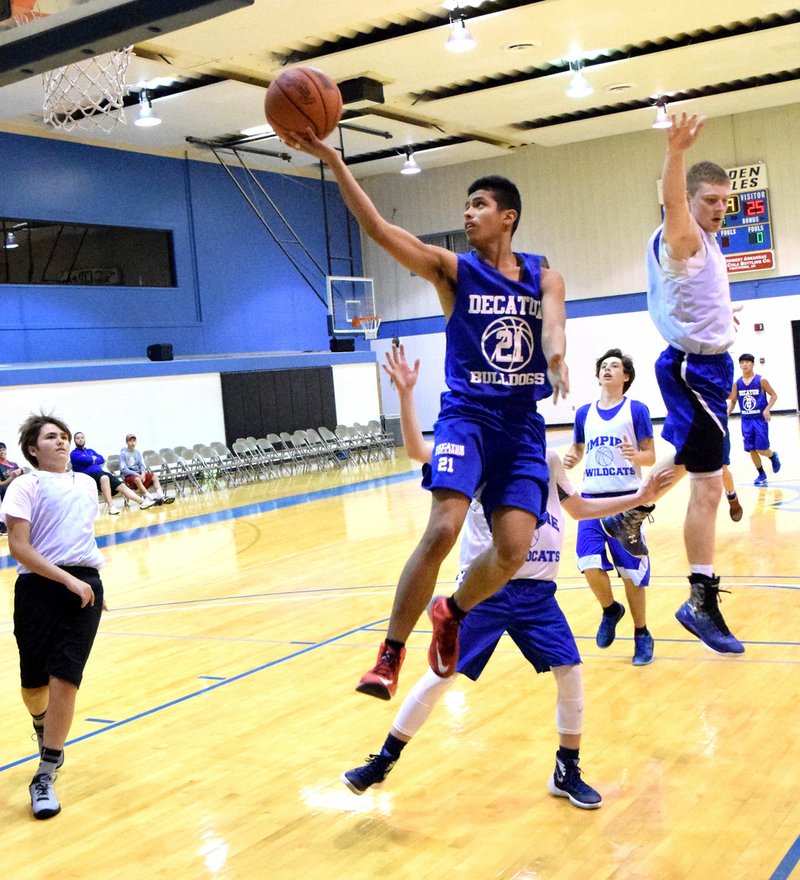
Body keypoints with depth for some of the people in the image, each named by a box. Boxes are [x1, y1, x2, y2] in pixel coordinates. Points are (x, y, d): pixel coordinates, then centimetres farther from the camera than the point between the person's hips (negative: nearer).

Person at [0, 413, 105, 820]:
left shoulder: (86, 484, 16)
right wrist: (68, 579, -17)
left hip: (84, 587, 3)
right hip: (39, 587, -3)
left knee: (64, 679, -9)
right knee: (34, 684, 5)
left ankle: (44, 777, -2)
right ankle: (44, 731, 42)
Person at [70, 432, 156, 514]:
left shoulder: (91, 451, 27)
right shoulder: (74, 454, 6)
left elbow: (102, 460, 13)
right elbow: (86, 460, -12)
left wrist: (92, 459, -2)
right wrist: (94, 459, 6)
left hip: (101, 472, 7)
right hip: (89, 476, -7)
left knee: (122, 486, -9)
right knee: (104, 478, -39)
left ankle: (142, 502, -15)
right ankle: (111, 507, -44)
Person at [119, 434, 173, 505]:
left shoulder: (137, 452, 13)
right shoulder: (123, 453, -4)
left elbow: (142, 465, 10)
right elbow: (123, 469, -11)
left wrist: (143, 474, -12)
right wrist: (137, 475, -19)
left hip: (139, 473, 6)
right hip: (129, 475, -6)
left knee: (154, 476, -14)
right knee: (137, 479, -37)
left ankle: (161, 496, -34)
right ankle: (151, 499, -50)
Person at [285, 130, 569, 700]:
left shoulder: (545, 278, 10)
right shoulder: (453, 270, 4)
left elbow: (553, 326, -12)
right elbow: (377, 228, -7)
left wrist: (556, 361, -36)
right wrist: (332, 160, -16)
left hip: (523, 426, 2)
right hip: (466, 416, -2)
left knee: (513, 550, -10)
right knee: (442, 531, -21)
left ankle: (451, 612, 21)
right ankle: (391, 653, -7)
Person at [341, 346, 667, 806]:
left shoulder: (548, 458, 9)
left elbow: (579, 507, 24)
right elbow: (419, 450, -19)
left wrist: (639, 497, 17)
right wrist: (406, 393, -30)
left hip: (538, 592, 4)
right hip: (486, 590, -3)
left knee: (570, 671, -3)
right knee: (442, 674, -2)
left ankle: (568, 772, 18)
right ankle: (384, 760, 15)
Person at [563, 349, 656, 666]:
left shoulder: (636, 410, 0)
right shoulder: (584, 413, 11)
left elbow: (650, 456, -1)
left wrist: (636, 456, -23)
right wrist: (569, 460, -1)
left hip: (627, 498, -3)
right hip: (592, 498, 3)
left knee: (631, 571, 1)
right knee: (590, 565, -11)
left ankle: (642, 635, 20)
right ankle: (610, 609, 21)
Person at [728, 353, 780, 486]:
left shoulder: (761, 380, -7)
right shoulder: (737, 383, 3)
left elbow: (774, 395, -2)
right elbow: (732, 401, 11)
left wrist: (767, 409, -17)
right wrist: (727, 413, -6)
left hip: (760, 419, -4)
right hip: (746, 421, 4)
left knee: (761, 449, -7)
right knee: (751, 450, 4)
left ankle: (773, 456, 27)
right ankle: (761, 475, 20)